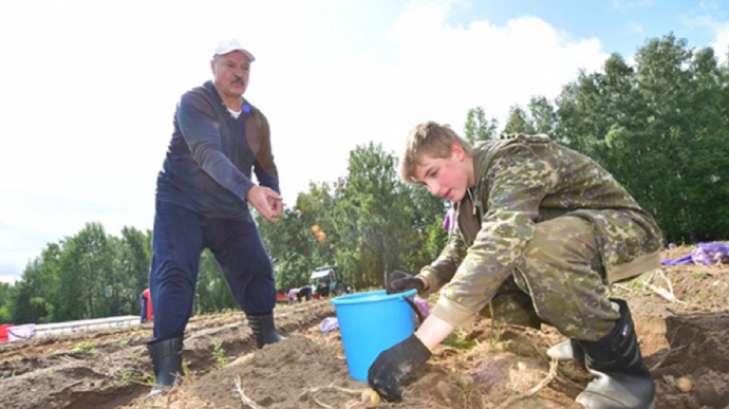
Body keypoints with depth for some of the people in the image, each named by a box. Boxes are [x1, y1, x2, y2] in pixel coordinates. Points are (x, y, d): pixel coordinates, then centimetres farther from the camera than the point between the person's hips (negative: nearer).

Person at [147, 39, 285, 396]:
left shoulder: (257, 120, 4)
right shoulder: (193, 102, -16)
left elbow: (265, 166, 13)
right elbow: (207, 152, -33)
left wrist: (273, 195, -10)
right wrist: (249, 191, -49)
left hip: (231, 211, 6)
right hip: (181, 205, -5)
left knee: (256, 269, 4)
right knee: (174, 275, -17)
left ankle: (267, 338, 26)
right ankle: (167, 370, -15)